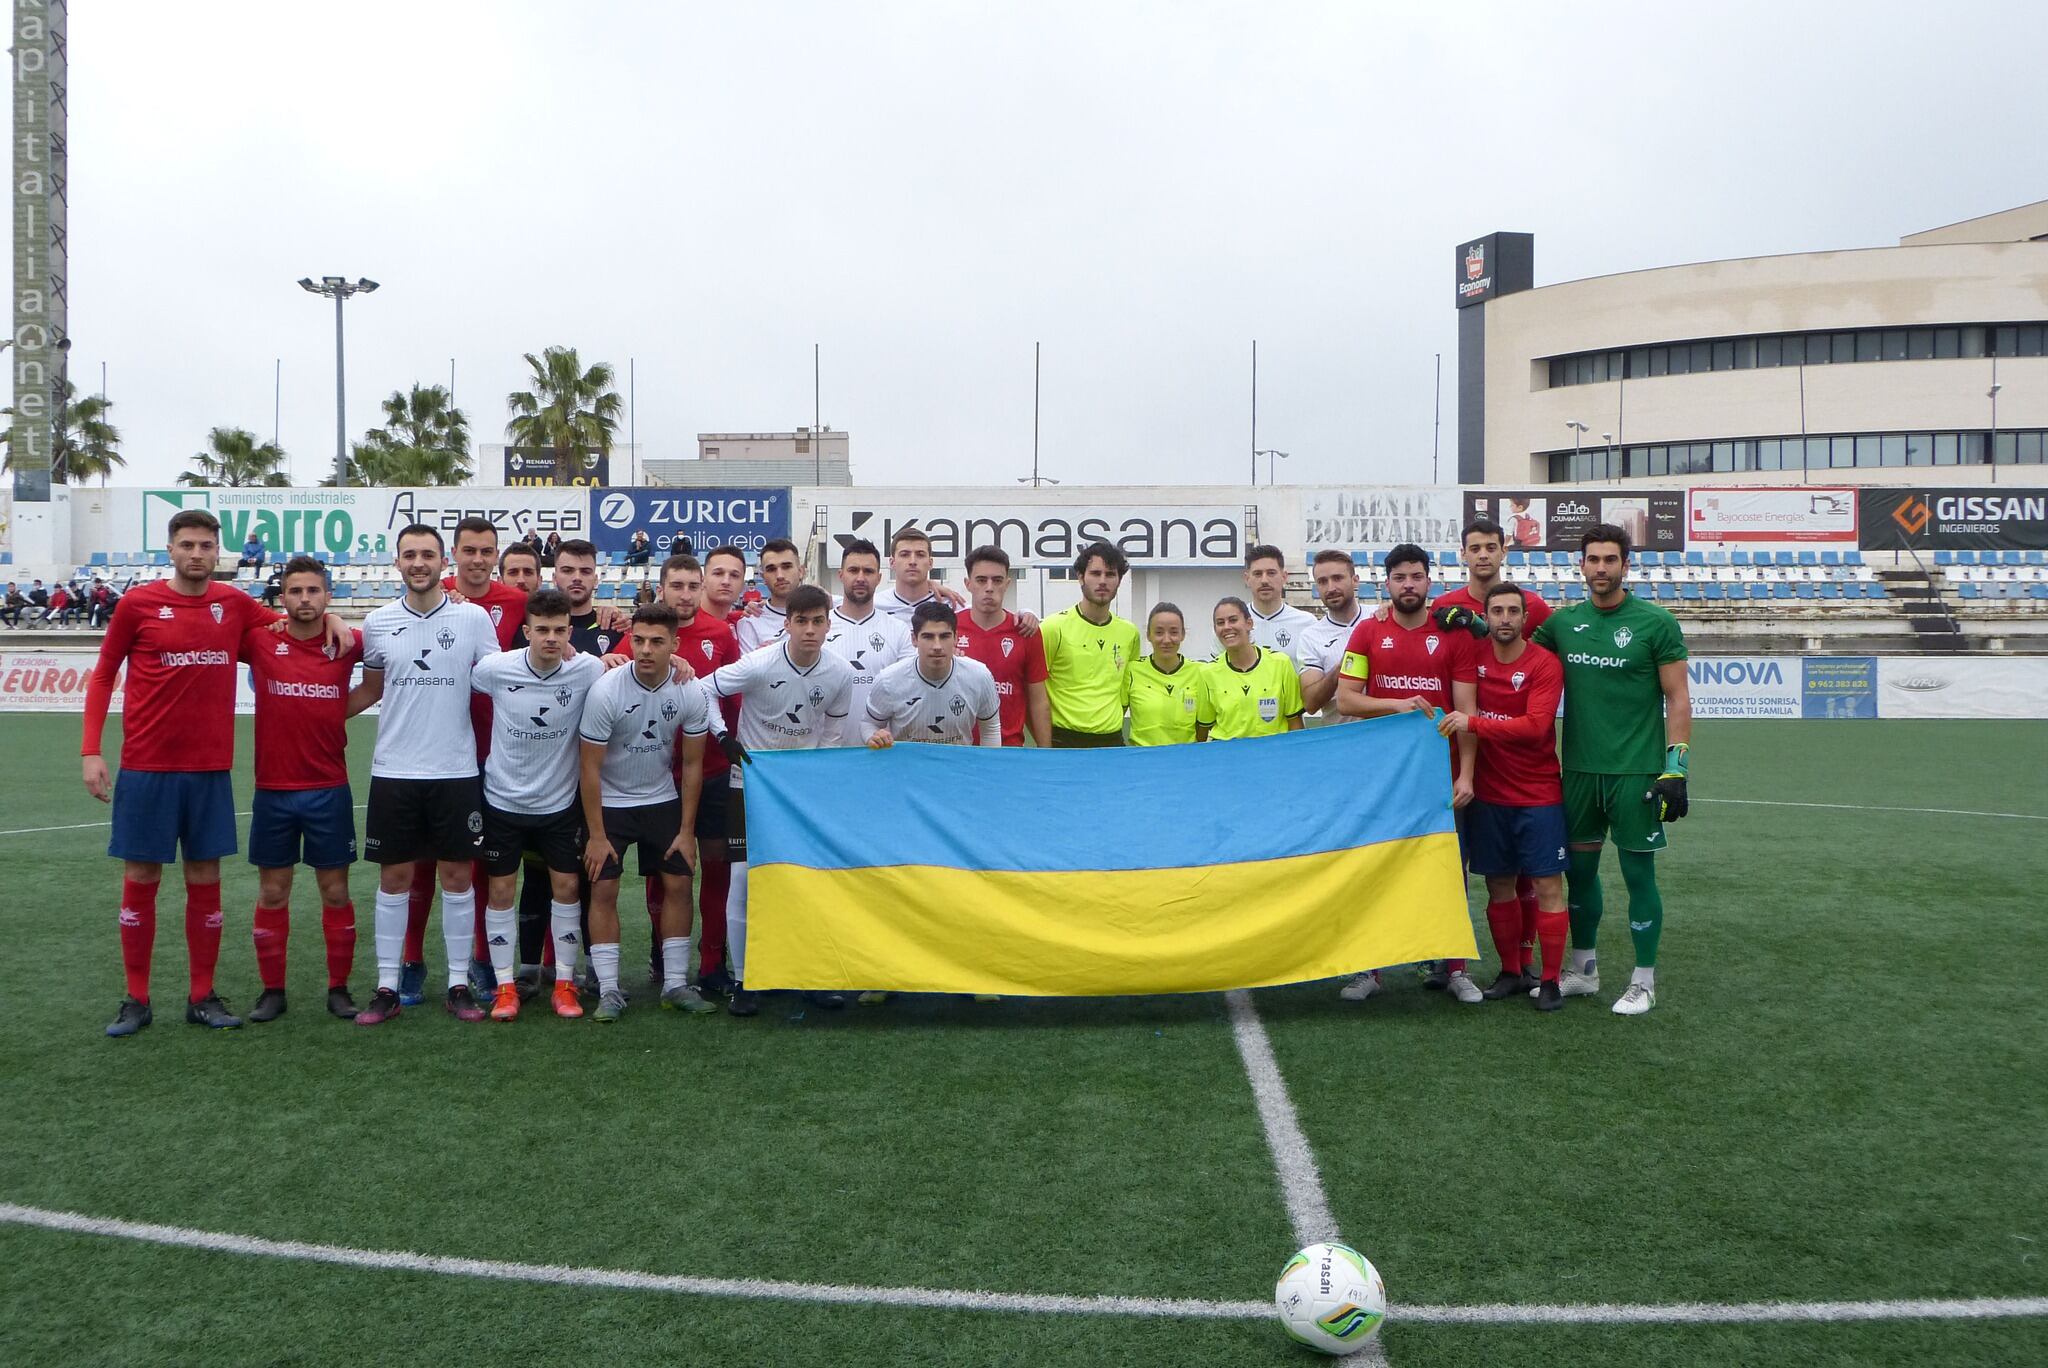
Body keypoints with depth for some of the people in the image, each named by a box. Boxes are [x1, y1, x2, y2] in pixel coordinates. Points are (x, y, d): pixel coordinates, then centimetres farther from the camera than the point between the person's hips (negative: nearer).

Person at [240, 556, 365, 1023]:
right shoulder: (260, 642, -2)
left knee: (335, 892, 6)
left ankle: (339, 987, 17)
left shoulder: (347, 644, -1)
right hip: (273, 790, 0)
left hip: (330, 790, 0)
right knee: (272, 893, 8)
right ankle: (272, 990, 19)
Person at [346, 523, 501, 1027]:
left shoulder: (474, 618, -1)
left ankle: (459, 984, 14)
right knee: (394, 877, 6)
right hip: (393, 772, 1)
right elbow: (370, 688, 15)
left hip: (456, 771, -1)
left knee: (457, 874, 5)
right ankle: (387, 986, 14)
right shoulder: (378, 622, 4)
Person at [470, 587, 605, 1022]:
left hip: (560, 802, 0)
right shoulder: (495, 668, -16)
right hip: (503, 799, 0)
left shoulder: (587, 671, -17)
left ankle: (564, 983, 17)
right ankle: (505, 986, 16)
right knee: (501, 889, 4)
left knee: (566, 887, 3)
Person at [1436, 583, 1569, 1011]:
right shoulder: (1473, 657, 1)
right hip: (1488, 795, 4)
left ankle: (1549, 980, 8)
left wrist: (1473, 723, -23)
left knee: (1547, 884, -1)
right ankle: (1512, 972, 23)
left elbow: (1534, 726, -21)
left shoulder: (1545, 664, -11)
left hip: (1538, 796, -4)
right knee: (1499, 885, 10)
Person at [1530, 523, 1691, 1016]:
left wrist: (1676, 768, -11)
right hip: (1579, 770, 4)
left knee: (1639, 873, 2)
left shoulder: (1655, 623, -5)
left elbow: (1678, 699, -4)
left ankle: (1643, 982, 15)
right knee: (1580, 869, 12)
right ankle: (1583, 969, 27)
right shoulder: (1563, 621, 6)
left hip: (1636, 773, -4)